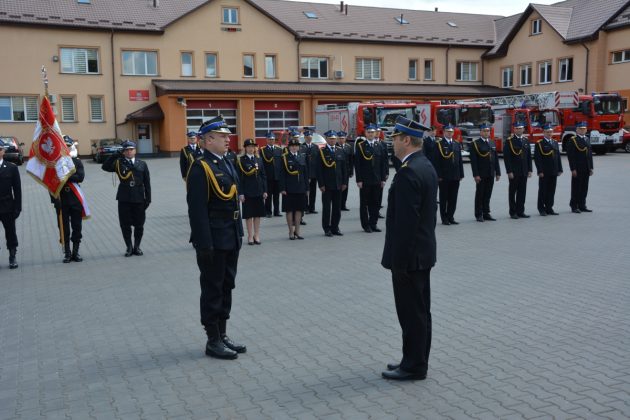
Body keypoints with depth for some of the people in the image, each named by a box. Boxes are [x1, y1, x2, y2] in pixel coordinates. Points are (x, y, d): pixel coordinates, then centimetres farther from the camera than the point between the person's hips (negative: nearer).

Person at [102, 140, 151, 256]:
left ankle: (137, 247, 21)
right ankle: (129, 247, 17)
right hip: (124, 199, -1)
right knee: (125, 225, 4)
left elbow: (147, 183, 5)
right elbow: (105, 167, -12)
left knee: (139, 225, 7)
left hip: (139, 199, 1)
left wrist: (148, 199, 0)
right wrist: (115, 156, -14)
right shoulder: (118, 163, 4)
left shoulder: (142, 164, 7)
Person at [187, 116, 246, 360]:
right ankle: (213, 341, 14)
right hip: (213, 241, -9)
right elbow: (197, 210, -20)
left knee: (226, 287, 16)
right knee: (212, 289, 3)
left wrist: (239, 233, 15)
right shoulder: (200, 168, -15)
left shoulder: (227, 164, 12)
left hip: (231, 239, 9)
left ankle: (223, 335, 28)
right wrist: (205, 244, -22)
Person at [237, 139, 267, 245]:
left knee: (258, 214, 7)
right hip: (247, 191, -4)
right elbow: (239, 178, -6)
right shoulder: (241, 160, -4)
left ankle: (256, 235, 16)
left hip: (258, 190, 4)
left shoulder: (259, 159, 8)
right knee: (248, 214, 3)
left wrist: (265, 190, 2)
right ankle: (250, 236, 11)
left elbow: (263, 176, 8)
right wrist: (241, 193, -12)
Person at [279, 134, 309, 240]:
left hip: (300, 188, 4)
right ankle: (291, 232, 11)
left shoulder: (302, 157, 10)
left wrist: (306, 187, 6)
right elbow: (282, 174, -5)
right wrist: (282, 188, -12)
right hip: (289, 188, -4)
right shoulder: (285, 158, -2)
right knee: (289, 210, 2)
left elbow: (306, 173, 10)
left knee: (299, 209, 8)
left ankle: (297, 231, 16)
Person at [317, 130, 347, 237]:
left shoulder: (340, 152, 11)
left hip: (338, 184, 4)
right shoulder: (321, 152, -3)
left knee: (337, 207, 8)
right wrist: (321, 184, -12)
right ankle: (327, 229, 9)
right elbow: (319, 170, -6)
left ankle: (335, 228, 17)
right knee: (326, 207, 1)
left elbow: (343, 168, 12)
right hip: (327, 184, -4)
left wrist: (344, 182, 6)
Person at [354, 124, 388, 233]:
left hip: (377, 180, 3)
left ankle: (373, 224, 17)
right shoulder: (360, 145, -3)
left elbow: (383, 163, 9)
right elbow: (357, 164, -6)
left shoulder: (379, 145, 8)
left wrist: (383, 178, 3)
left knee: (376, 203, 7)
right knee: (364, 203, 4)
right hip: (365, 180, -3)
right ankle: (366, 225, 13)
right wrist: (359, 180, -11)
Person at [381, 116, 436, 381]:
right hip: (423, 251, 10)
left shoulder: (408, 172, -21)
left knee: (412, 312, 1)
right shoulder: (426, 166, 10)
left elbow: (406, 221, -24)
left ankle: (413, 367, 13)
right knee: (420, 310, 16)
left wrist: (398, 260, -19)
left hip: (409, 255, -10)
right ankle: (416, 361, 28)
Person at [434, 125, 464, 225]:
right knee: (444, 198, 3)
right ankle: (444, 219, 9)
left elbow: (460, 160, 14)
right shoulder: (439, 144, -3)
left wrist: (461, 174, 8)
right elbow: (436, 161, -8)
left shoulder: (457, 144, 14)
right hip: (444, 176, -5)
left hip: (455, 176, 5)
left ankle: (450, 217, 16)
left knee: (453, 198, 7)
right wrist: (438, 175, -13)